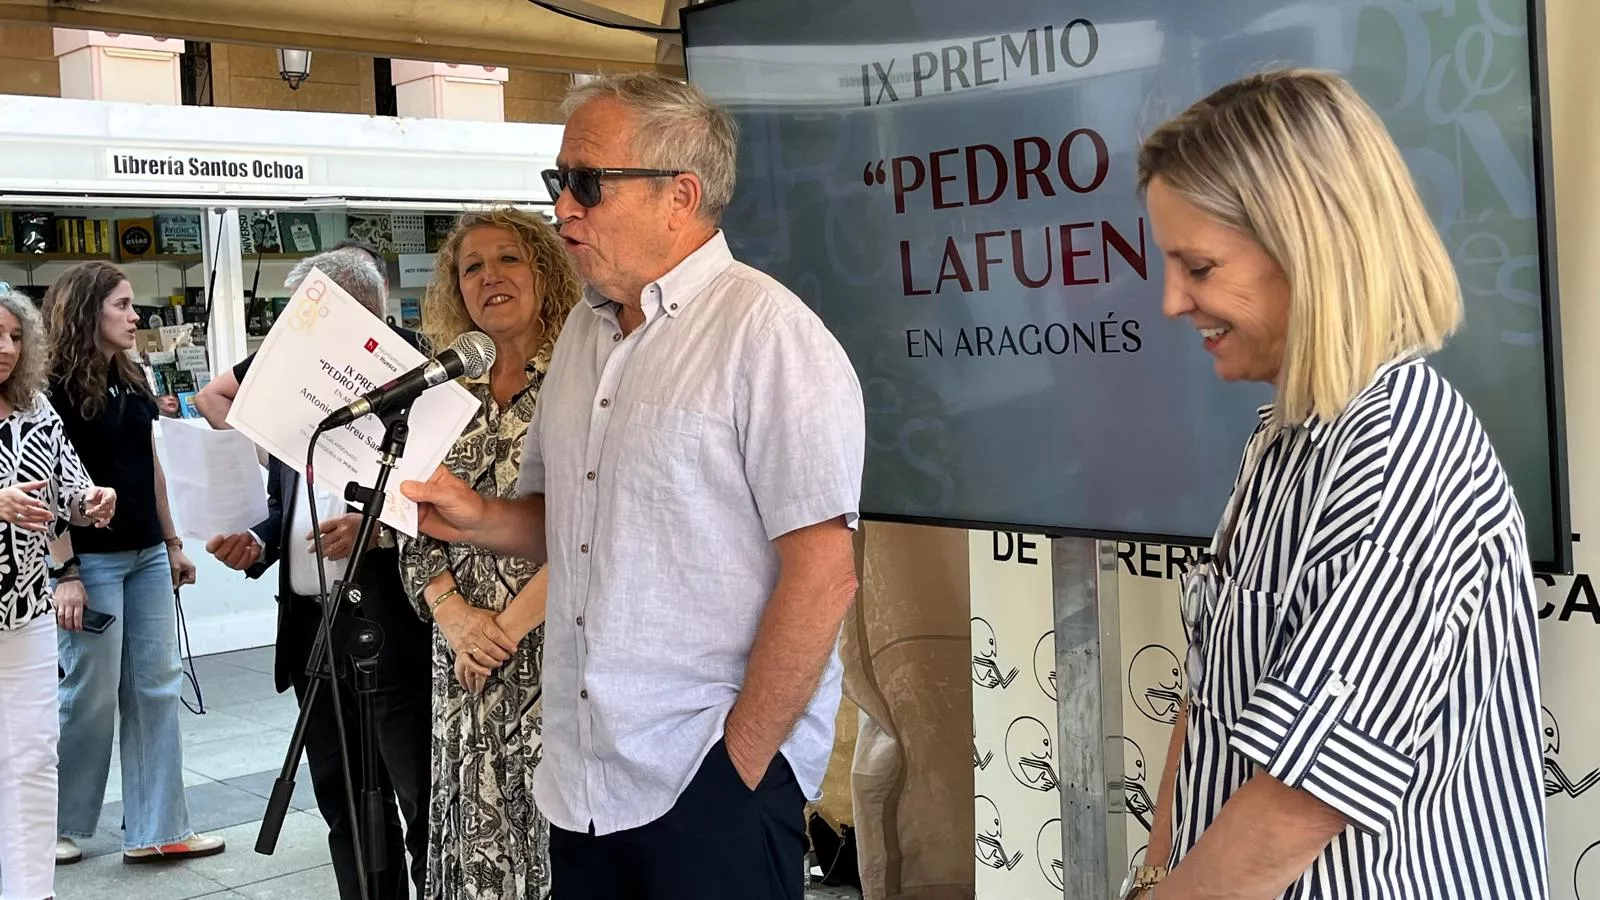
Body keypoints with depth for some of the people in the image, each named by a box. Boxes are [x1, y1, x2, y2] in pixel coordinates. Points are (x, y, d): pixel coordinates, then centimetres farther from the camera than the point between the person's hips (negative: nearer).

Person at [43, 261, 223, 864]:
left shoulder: (131, 379, 11)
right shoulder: (55, 387, -11)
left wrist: (173, 543, 16)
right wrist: (63, 574, -18)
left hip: (146, 556, 7)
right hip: (92, 559, -7)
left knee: (157, 690, 6)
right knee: (92, 696, 1)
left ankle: (157, 830, 12)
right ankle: (55, 825, 20)